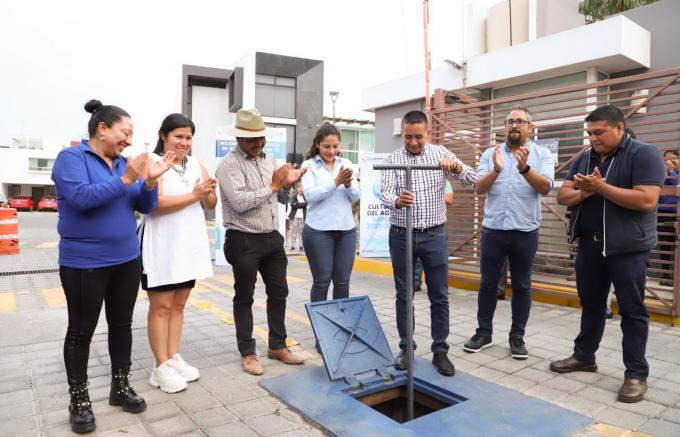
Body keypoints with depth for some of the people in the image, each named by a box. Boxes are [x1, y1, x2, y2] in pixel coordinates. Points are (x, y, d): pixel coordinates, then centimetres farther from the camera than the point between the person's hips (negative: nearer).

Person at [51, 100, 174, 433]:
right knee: (81, 331, 6)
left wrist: (150, 181, -12)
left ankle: (120, 387, 27)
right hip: (84, 264, -6)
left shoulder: (123, 162, 8)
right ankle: (79, 400, 20)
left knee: (122, 324, 12)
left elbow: (145, 206, 6)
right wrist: (126, 180, -26)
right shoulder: (71, 157, -8)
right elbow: (81, 197, -23)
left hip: (127, 260, 6)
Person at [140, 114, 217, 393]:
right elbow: (155, 203, -19)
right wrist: (194, 195, -17)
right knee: (161, 306, 2)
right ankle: (161, 367, 11)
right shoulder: (152, 163, -7)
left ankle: (174, 358, 24)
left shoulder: (196, 165, 12)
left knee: (178, 305, 13)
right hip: (162, 246, -6)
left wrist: (207, 193, -12)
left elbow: (211, 204, 10)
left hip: (189, 244, 6)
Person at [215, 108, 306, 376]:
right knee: (244, 298, 7)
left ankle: (277, 346, 29)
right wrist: (272, 186, -16)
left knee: (278, 293, 13)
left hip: (272, 238, 7)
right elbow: (239, 202, -23)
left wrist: (288, 184, -1)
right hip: (243, 241, -7)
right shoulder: (228, 165, -11)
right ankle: (247, 353, 20)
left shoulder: (269, 160, 11)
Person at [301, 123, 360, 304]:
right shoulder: (309, 165, -1)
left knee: (342, 281, 9)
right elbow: (311, 195, -13)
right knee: (322, 281, 3)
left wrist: (348, 184, -17)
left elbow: (356, 196, 4)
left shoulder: (346, 163, 10)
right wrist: (336, 182, -22)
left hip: (346, 230, 4)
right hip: (318, 231, -3)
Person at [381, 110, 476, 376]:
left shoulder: (441, 153, 2)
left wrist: (456, 167, -26)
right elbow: (384, 194, -15)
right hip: (401, 235, 0)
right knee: (403, 295, 8)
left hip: (434, 235, 1)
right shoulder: (393, 159, -2)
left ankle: (440, 351, 17)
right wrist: (397, 201, -38)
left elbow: (472, 179, -4)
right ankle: (406, 348, 22)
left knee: (439, 296, 5)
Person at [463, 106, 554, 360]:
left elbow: (545, 187, -13)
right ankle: (484, 332, 21)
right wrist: (496, 170, -24)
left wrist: (525, 168, -29)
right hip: (492, 229, 1)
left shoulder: (542, 154, 2)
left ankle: (517, 336, 21)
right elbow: (479, 188, -5)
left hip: (525, 231, -1)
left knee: (522, 286, 8)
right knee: (488, 283, 8)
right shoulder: (490, 154, 6)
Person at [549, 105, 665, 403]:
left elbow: (646, 200, -21)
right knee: (590, 304, 16)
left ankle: (636, 373, 14)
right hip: (590, 244, 6)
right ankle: (584, 356, 29)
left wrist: (601, 187, -20)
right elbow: (562, 196, 5)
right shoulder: (584, 158, 9)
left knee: (631, 310, 3)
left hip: (628, 247, -6)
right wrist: (583, 193, -16)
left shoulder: (644, 155, -9)